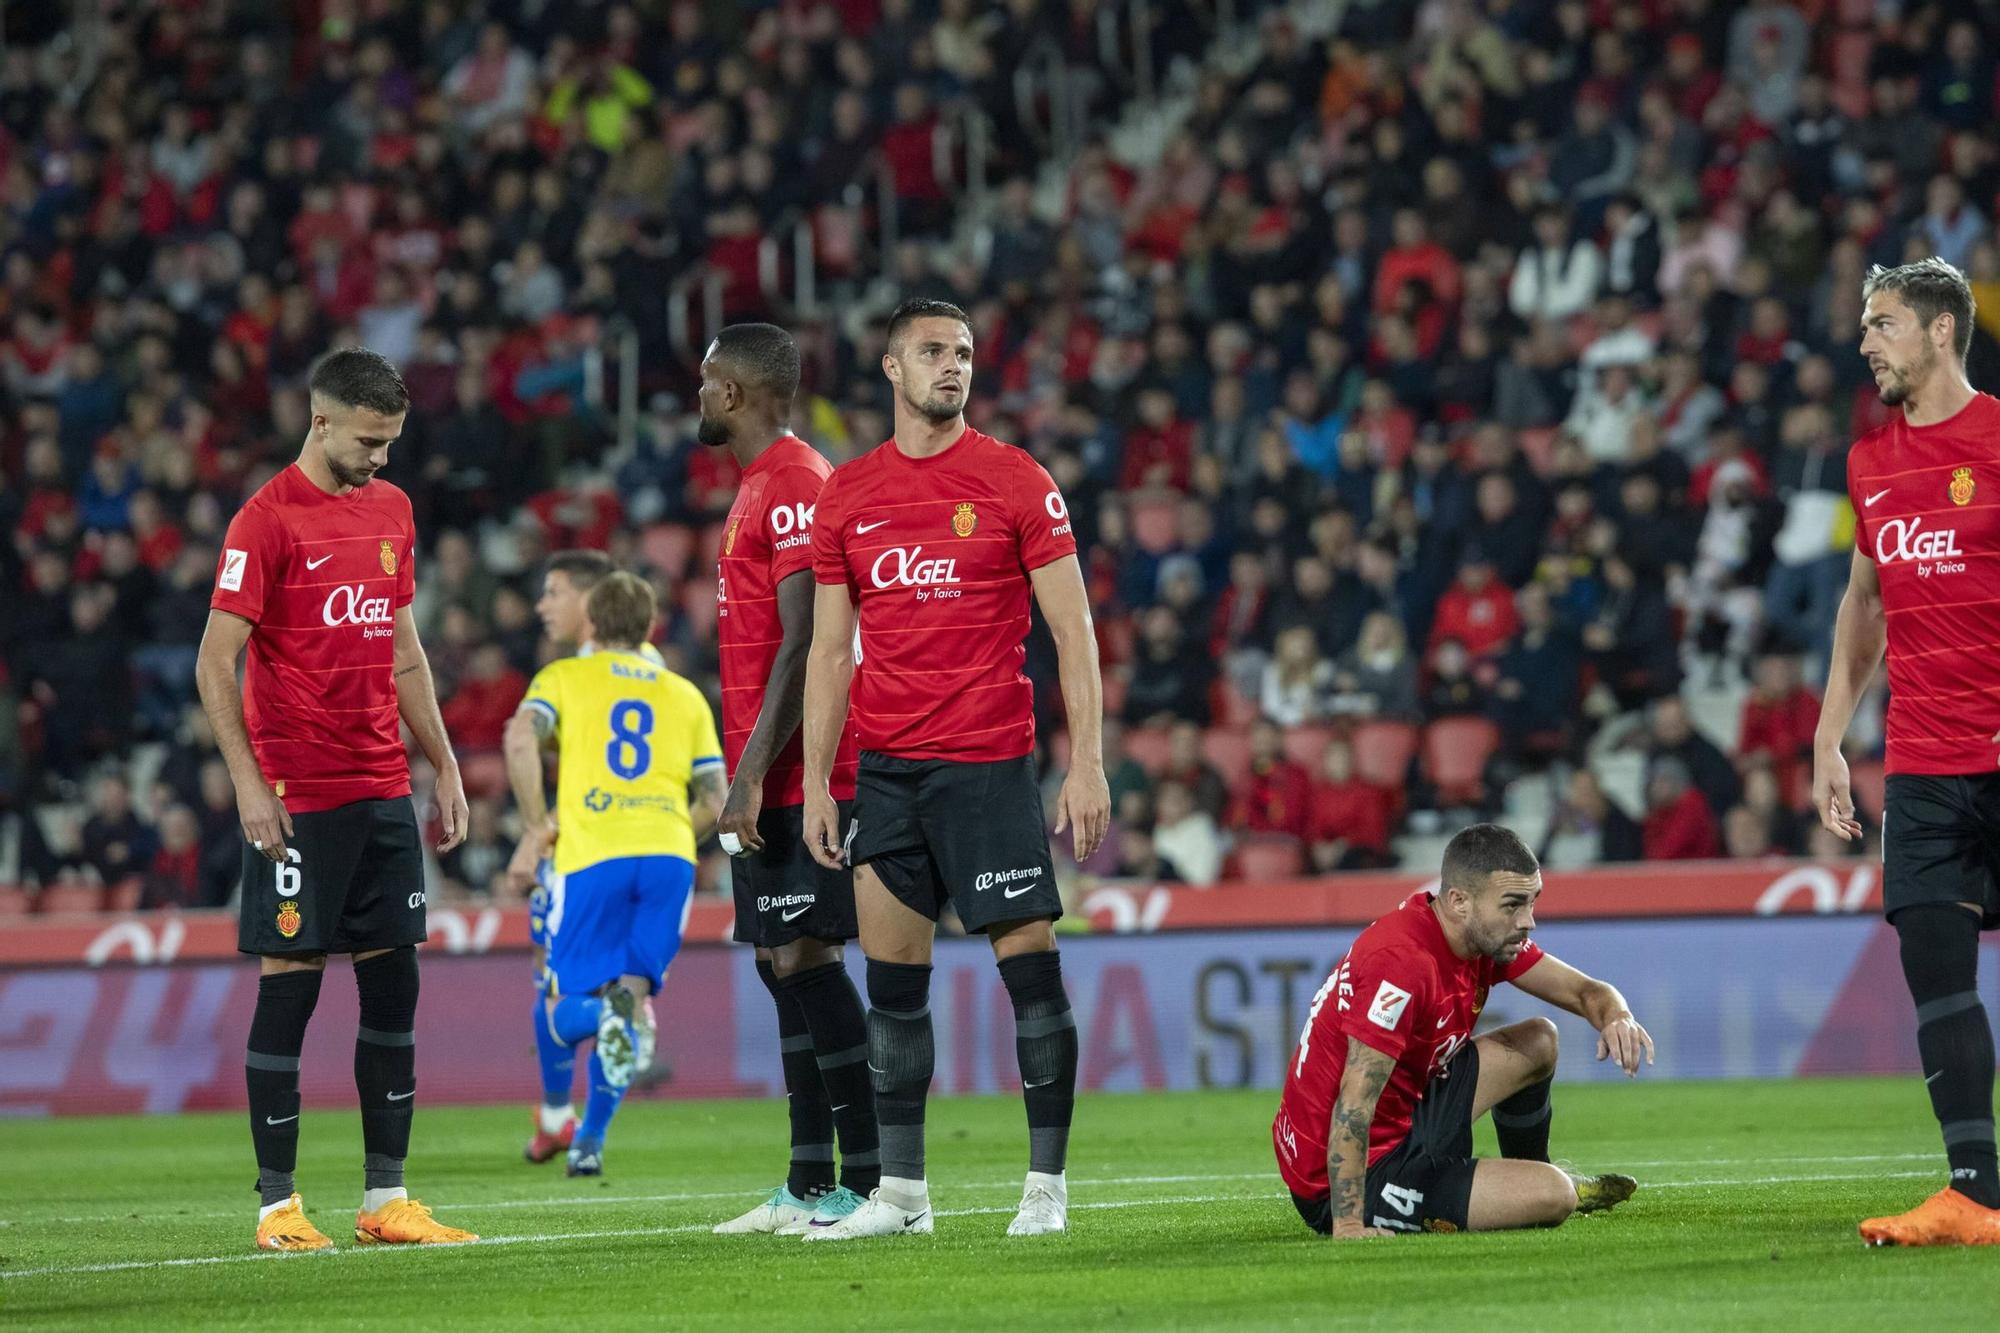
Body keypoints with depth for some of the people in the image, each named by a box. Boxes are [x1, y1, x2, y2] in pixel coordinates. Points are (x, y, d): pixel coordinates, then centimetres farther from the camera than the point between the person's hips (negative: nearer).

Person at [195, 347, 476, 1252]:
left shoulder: (392, 510, 13)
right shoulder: (267, 520, -8)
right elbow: (214, 662, -10)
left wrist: (444, 764, 18)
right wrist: (249, 784, -16)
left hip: (383, 790, 7)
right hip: (297, 796, -7)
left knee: (393, 982, 5)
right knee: (290, 984, -3)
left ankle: (385, 1198, 10)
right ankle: (277, 1204, 2)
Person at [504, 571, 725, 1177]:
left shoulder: (563, 678, 14)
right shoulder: (685, 694, 22)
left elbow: (521, 743, -7)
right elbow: (713, 799, 14)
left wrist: (536, 822, 3)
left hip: (591, 855, -2)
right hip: (669, 856, 2)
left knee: (565, 1014, 5)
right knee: (630, 993, 11)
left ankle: (612, 1009, -31)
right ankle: (590, 1142, -1)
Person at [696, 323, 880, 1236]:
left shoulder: (796, 484, -13)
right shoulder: (760, 486, 19)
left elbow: (801, 643, -20)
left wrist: (753, 773, -22)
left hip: (794, 779, -10)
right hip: (768, 780, 10)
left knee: (805, 959, -11)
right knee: (783, 965, 10)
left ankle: (865, 1181, -11)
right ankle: (807, 1186, 14)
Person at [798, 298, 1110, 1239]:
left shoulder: (1015, 481, 0)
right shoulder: (846, 495, 9)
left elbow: (1072, 631, -1)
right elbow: (831, 650, 13)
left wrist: (1087, 764, -9)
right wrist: (816, 783, 7)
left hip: (989, 762, -4)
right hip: (885, 769, 4)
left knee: (1030, 968, -5)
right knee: (891, 983, 5)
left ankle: (1046, 1186, 2)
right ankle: (900, 1192, 11)